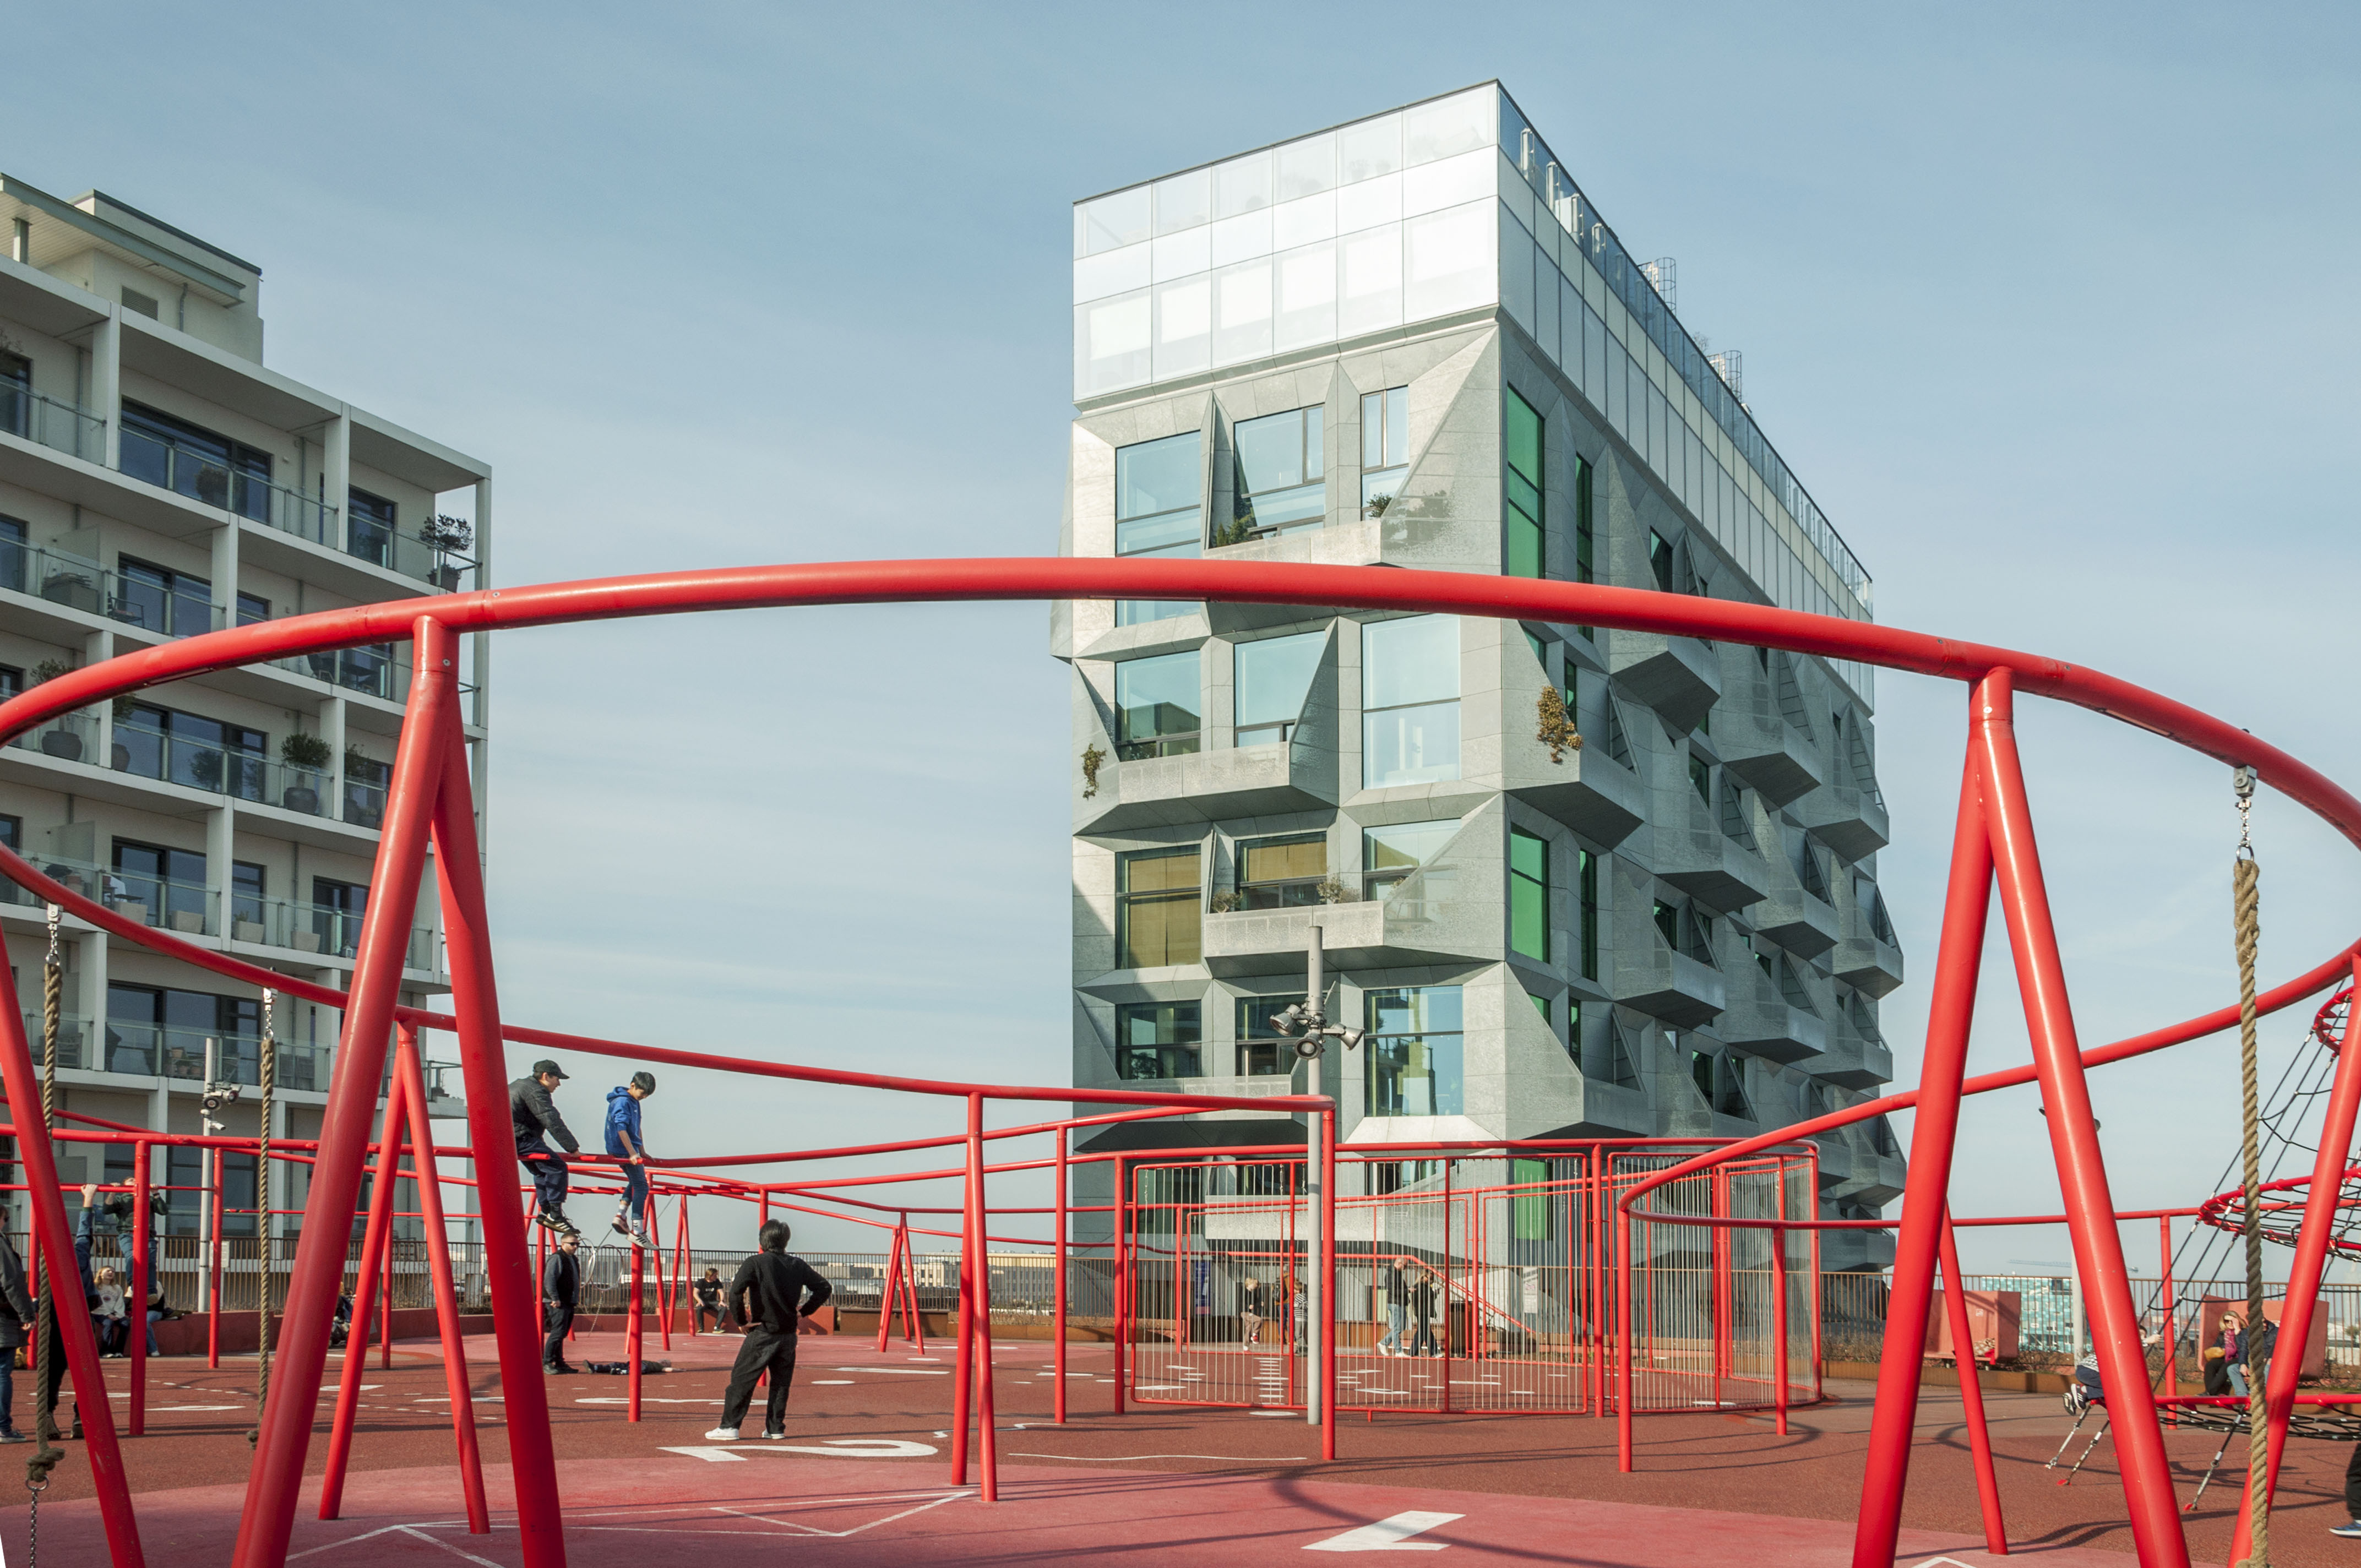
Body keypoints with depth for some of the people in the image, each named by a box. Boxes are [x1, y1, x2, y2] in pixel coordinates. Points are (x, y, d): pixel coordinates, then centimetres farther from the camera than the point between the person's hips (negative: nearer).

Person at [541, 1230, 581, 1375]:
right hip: (558, 1303, -9)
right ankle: (547, 1363, -11)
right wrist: (555, 1299, -22)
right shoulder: (557, 1258, -10)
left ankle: (559, 1363, 18)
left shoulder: (573, 1259, 19)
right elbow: (549, 1280, -18)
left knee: (562, 1334, 13)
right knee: (557, 1333, -14)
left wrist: (576, 1300, 20)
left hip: (569, 1303, 9)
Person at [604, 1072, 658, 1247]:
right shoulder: (622, 1102, -16)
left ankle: (621, 1215, 15)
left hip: (630, 1149, 10)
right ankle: (637, 1232, -12)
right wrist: (632, 1154, -27)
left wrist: (642, 1151, 20)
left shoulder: (634, 1102, 14)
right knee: (641, 1187, -10)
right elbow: (621, 1129, -24)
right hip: (623, 1150, -10)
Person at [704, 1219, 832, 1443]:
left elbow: (735, 1292, -20)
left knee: (741, 1380, 1)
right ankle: (776, 1428, 14)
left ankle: (729, 1427, 0)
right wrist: (803, 1313, 13)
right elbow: (823, 1288, 8)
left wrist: (740, 1321, -8)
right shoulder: (797, 1265, 5)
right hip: (788, 1335, 4)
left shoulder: (755, 1263, -8)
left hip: (762, 1334, -4)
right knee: (781, 1382, 13)